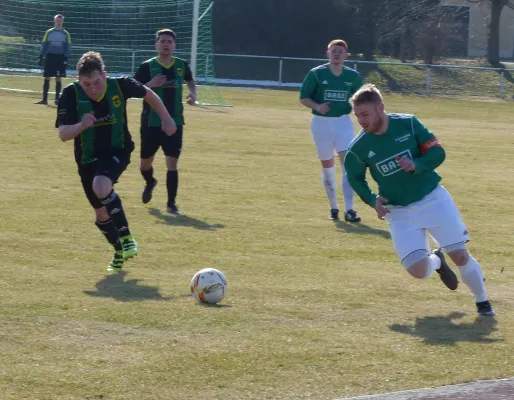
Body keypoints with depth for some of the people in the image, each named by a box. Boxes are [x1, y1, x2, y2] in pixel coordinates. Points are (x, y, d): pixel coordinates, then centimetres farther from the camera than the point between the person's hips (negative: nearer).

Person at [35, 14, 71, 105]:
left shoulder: (66, 34, 3)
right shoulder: (49, 32, 5)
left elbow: (68, 47, 3)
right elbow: (44, 45, 6)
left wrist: (66, 58, -7)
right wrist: (41, 57, -1)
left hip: (60, 58, -1)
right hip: (49, 57, 1)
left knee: (58, 79, 0)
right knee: (47, 78, 0)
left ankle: (57, 99, 8)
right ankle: (44, 99, 3)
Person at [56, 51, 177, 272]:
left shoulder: (119, 85, -18)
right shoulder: (71, 94, -19)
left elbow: (148, 94, 3)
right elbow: (63, 134, -22)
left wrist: (166, 119, 10)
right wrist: (81, 125, -41)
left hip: (117, 151, -2)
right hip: (88, 158, 2)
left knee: (101, 187, -33)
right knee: (101, 213, 9)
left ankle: (126, 237, -15)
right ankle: (120, 251, 37)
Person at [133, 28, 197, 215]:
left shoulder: (181, 65, 3)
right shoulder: (147, 66, -7)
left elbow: (190, 80, 24)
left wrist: (193, 94, 4)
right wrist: (150, 85, -24)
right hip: (151, 122, -1)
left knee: (172, 163, -7)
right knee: (145, 163, 12)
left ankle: (171, 203, 1)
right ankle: (150, 183, 46)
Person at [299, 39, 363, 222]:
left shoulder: (353, 76, 0)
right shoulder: (316, 74, -6)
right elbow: (303, 98, -2)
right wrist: (316, 106, -22)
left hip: (343, 122, 0)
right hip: (321, 123, 0)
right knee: (327, 167, 8)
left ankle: (349, 210, -14)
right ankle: (333, 208, 22)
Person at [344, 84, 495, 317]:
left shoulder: (408, 124, -12)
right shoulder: (359, 148, -10)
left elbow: (438, 152, -8)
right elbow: (355, 178, 8)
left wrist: (416, 165, -26)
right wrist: (372, 199, -8)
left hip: (433, 199, -1)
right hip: (399, 212, 1)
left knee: (460, 256, -4)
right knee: (418, 270, -14)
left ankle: (482, 302, 20)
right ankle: (437, 261, 24)